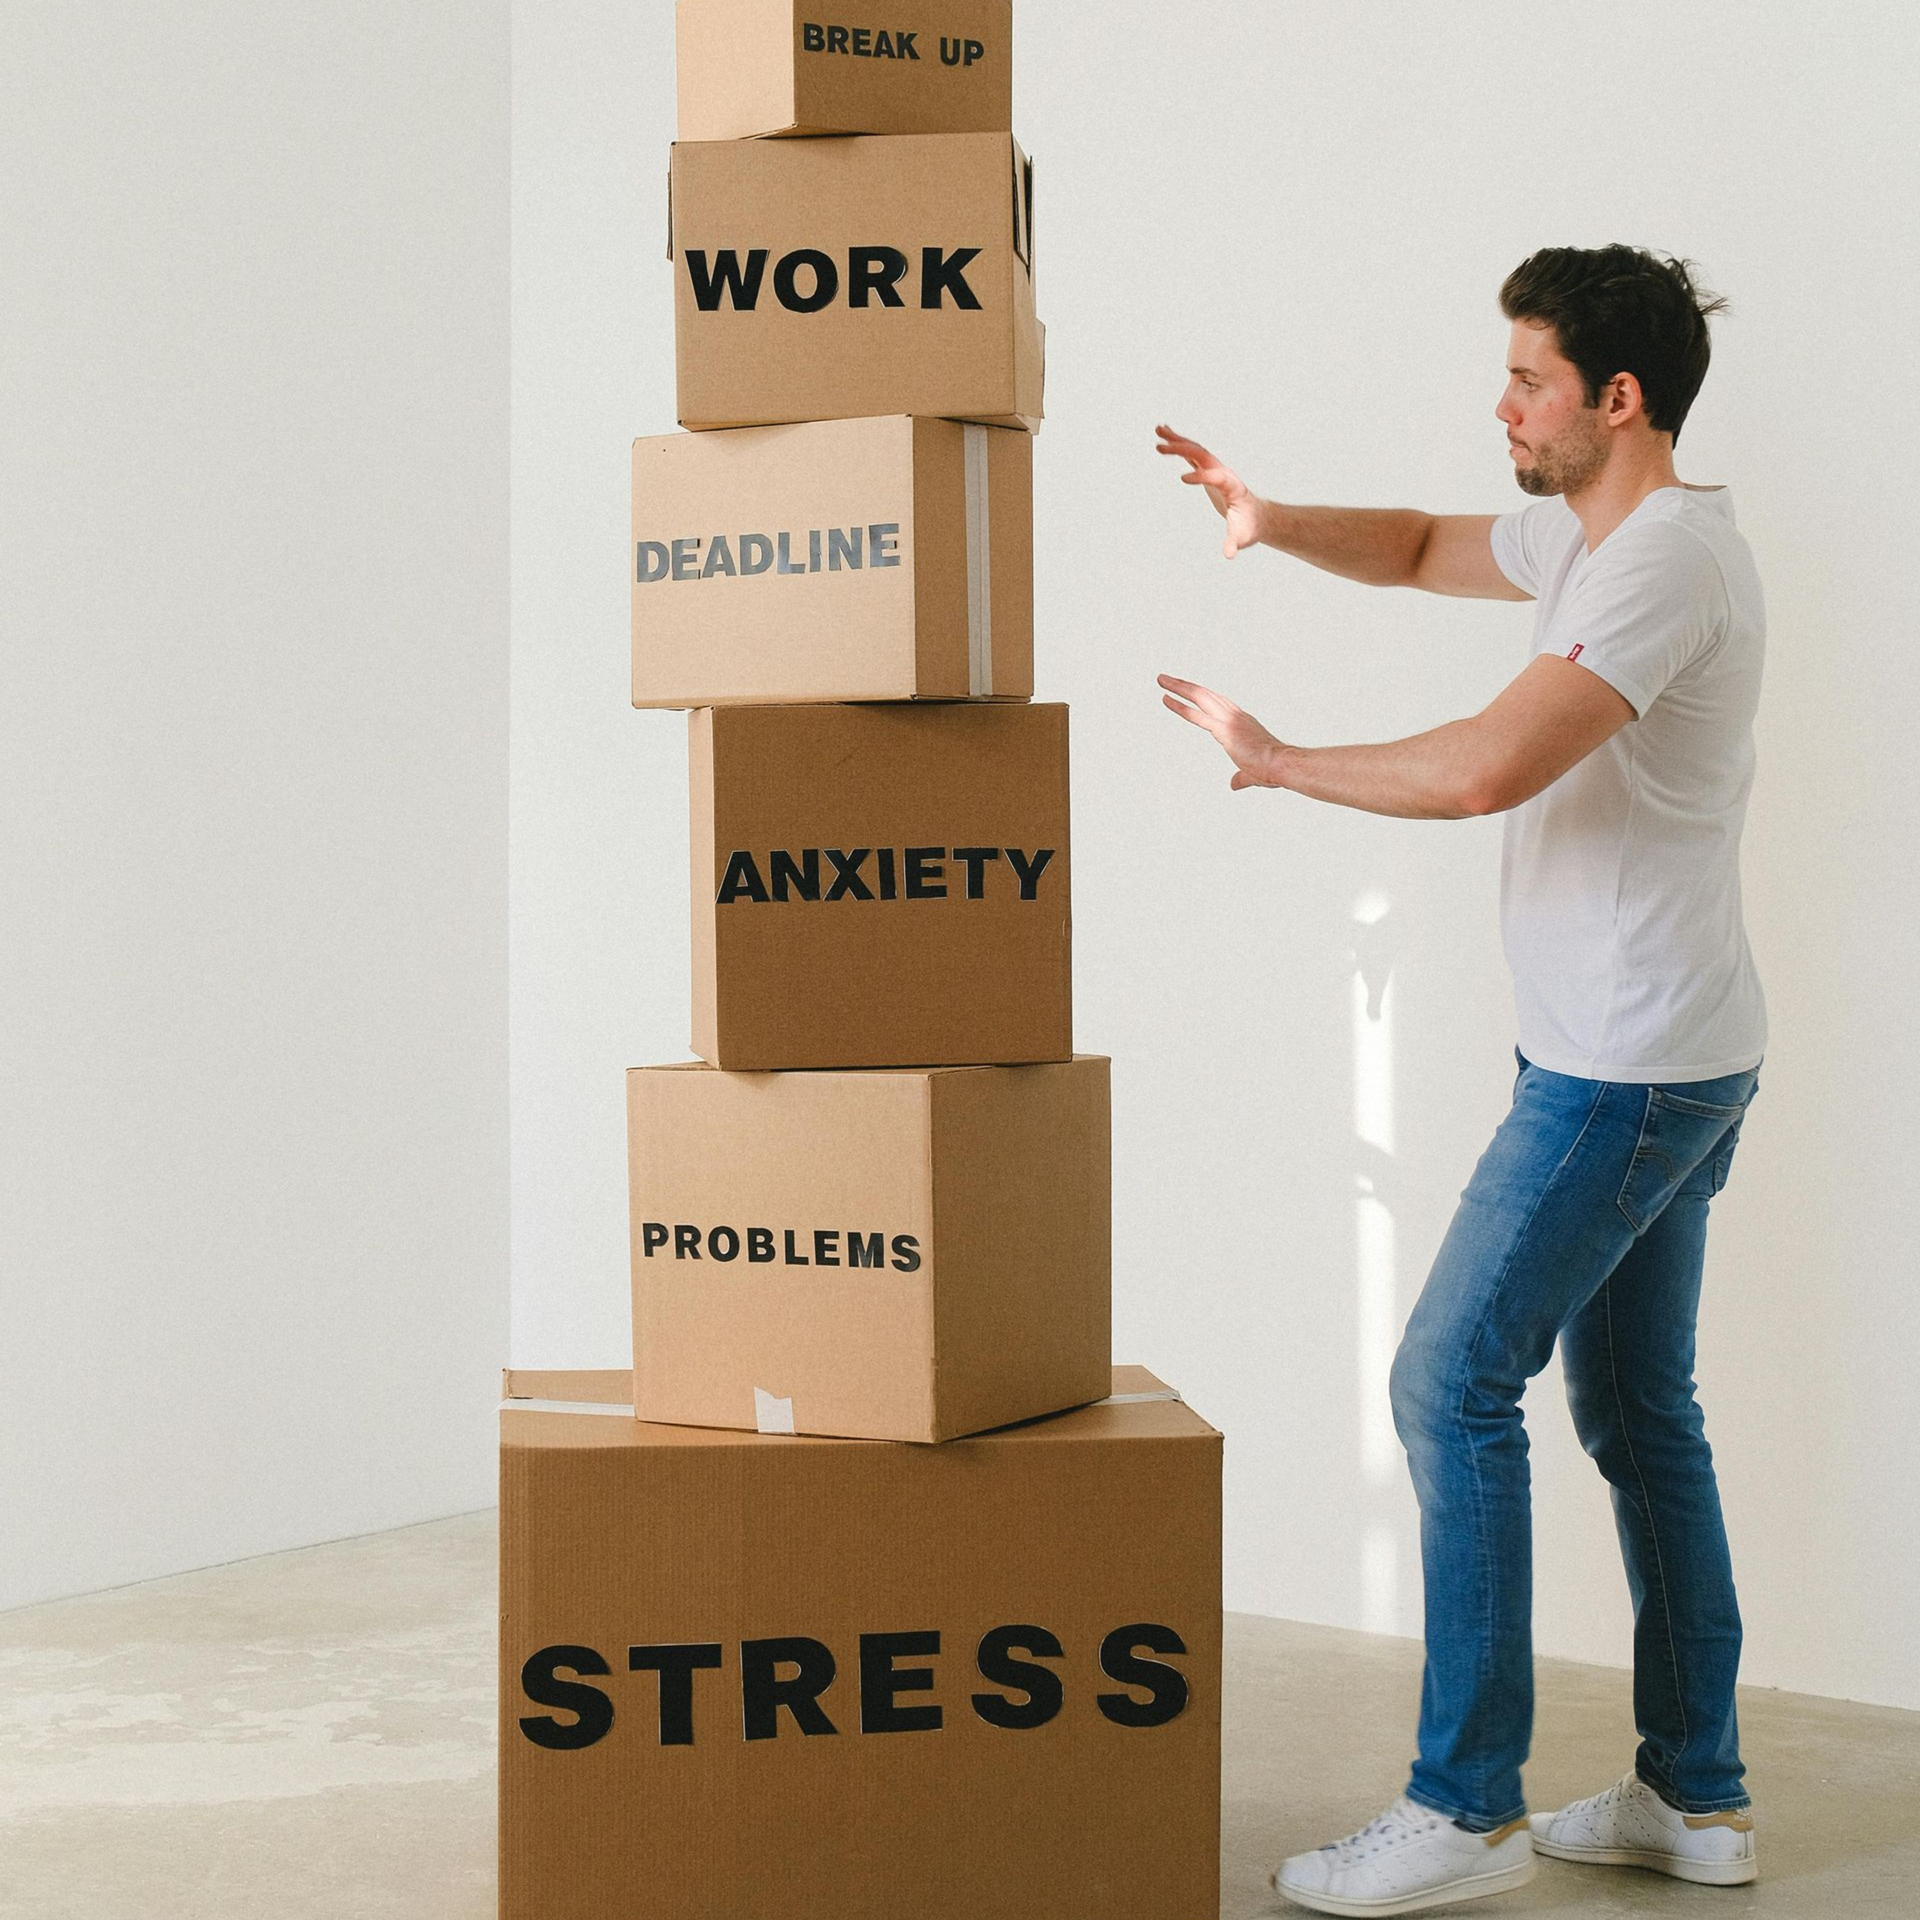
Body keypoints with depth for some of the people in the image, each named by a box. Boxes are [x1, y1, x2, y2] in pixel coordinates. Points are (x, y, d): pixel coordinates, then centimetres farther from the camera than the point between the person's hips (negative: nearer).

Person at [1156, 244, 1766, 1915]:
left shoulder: (1667, 556, -19)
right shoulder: (1588, 538, 13)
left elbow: (1488, 767, -29)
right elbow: (1426, 550, 27)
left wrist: (1275, 759, -16)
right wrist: (1273, 523, 6)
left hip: (1627, 1071, -10)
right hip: (1662, 1064, 10)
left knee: (1454, 1385, -8)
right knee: (1639, 1411, 14)